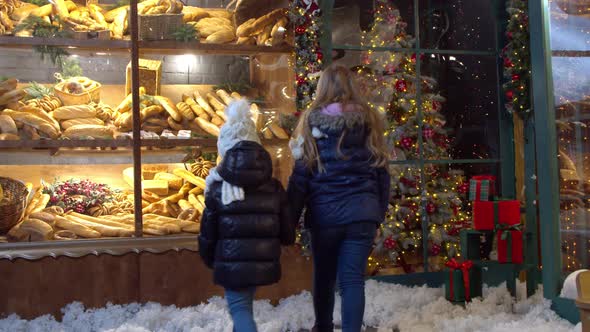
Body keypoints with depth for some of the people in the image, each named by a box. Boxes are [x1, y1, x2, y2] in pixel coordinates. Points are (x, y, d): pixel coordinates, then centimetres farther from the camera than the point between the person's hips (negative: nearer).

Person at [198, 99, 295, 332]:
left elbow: (208, 234, -2)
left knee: (239, 307, 1)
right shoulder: (274, 188, 0)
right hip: (264, 265, 4)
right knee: (245, 302, 24)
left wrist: (210, 260, 17)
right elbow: (288, 234, 2)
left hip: (232, 266, -4)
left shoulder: (218, 189, -8)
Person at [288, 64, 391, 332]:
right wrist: (380, 212, 15)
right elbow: (381, 172, 7)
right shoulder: (369, 121, 4)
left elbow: (300, 175, -2)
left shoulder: (312, 122, -1)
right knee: (353, 279, 2)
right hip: (362, 213, 0)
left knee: (324, 277, 18)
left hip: (324, 214, 0)